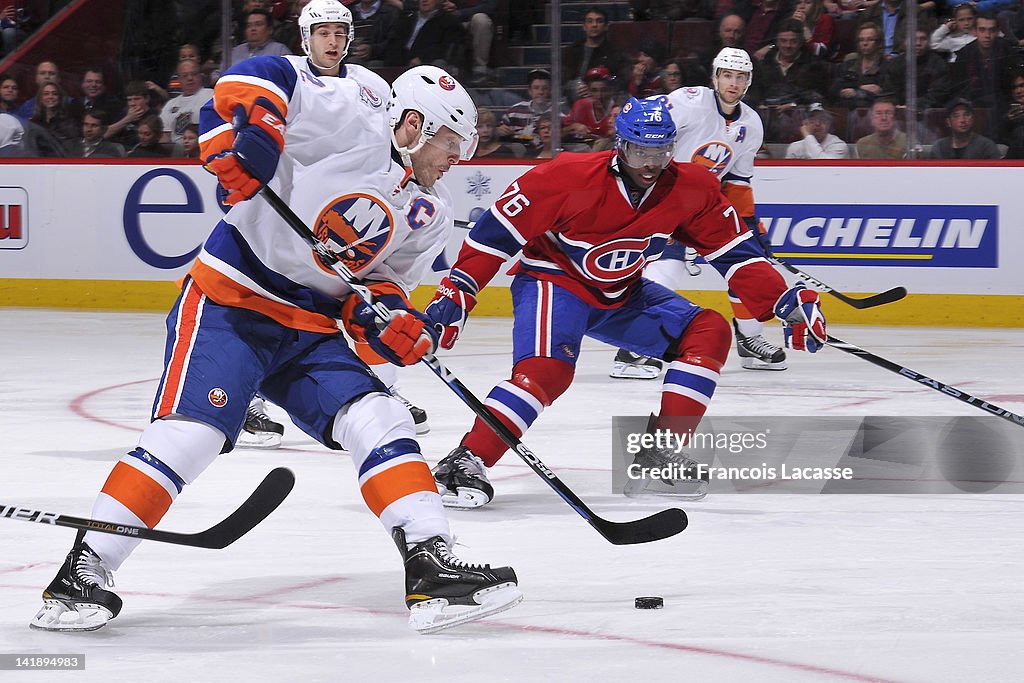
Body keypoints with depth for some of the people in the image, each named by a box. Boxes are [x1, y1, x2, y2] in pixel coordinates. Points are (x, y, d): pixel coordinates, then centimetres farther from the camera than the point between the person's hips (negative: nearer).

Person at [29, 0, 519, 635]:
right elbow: (258, 78, -15)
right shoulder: (350, 123, -10)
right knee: (188, 433, -20)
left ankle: (432, 565, -13)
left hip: (312, 331, 7)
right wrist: (245, 132, -31)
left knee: (382, 422, -11)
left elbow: (382, 283, 12)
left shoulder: (431, 214, 11)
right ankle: (84, 573, -16)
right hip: (229, 301, -7)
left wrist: (385, 318, -10)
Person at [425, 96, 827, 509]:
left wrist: (785, 301, -13)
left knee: (709, 332, -7)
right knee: (547, 368, -31)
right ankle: (464, 464, -30)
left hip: (622, 296, 6)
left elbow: (735, 251, -4)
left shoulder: (693, 190, -12)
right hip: (553, 281, -6)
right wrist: (457, 291, -22)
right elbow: (497, 232, -20)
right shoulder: (570, 178, -26)